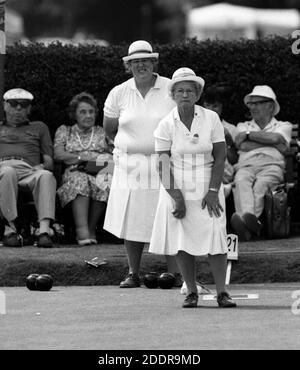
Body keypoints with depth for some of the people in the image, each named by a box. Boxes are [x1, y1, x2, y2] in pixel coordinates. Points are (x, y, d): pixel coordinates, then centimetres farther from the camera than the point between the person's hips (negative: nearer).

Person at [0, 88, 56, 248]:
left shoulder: (39, 127, 34)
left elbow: (49, 160, 23)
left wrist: (43, 166, -1)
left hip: (29, 170, 1)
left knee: (46, 176, -38)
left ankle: (44, 229, -52)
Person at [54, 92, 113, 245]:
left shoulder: (102, 133, 25)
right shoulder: (64, 131, 22)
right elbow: (58, 154, 5)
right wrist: (84, 157, -5)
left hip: (99, 173, 1)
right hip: (74, 173, -1)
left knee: (105, 183, -36)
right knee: (79, 181, -38)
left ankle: (91, 229, -29)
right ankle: (82, 230, -50)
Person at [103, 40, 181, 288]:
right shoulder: (119, 93, 5)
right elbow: (109, 128, 17)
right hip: (130, 165, 2)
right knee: (131, 221, 0)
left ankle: (175, 274, -1)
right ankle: (133, 274, 9)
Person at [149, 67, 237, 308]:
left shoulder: (211, 119, -2)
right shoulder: (166, 125, -3)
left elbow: (220, 157, 0)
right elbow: (164, 165, -5)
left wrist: (213, 191, -9)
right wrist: (177, 198, -14)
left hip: (207, 188, 0)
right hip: (177, 188, 0)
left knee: (215, 235, -10)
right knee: (182, 242, -2)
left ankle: (222, 292, -8)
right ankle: (191, 292, 6)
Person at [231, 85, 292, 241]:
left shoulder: (283, 126, 25)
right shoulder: (243, 126, 32)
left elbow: (276, 138, -1)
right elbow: (242, 146, 8)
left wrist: (249, 134, 7)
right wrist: (273, 144, 6)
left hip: (271, 165, -1)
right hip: (246, 166, 1)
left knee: (261, 183, -38)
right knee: (241, 182, -37)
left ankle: (250, 218, -62)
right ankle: (250, 222, -61)